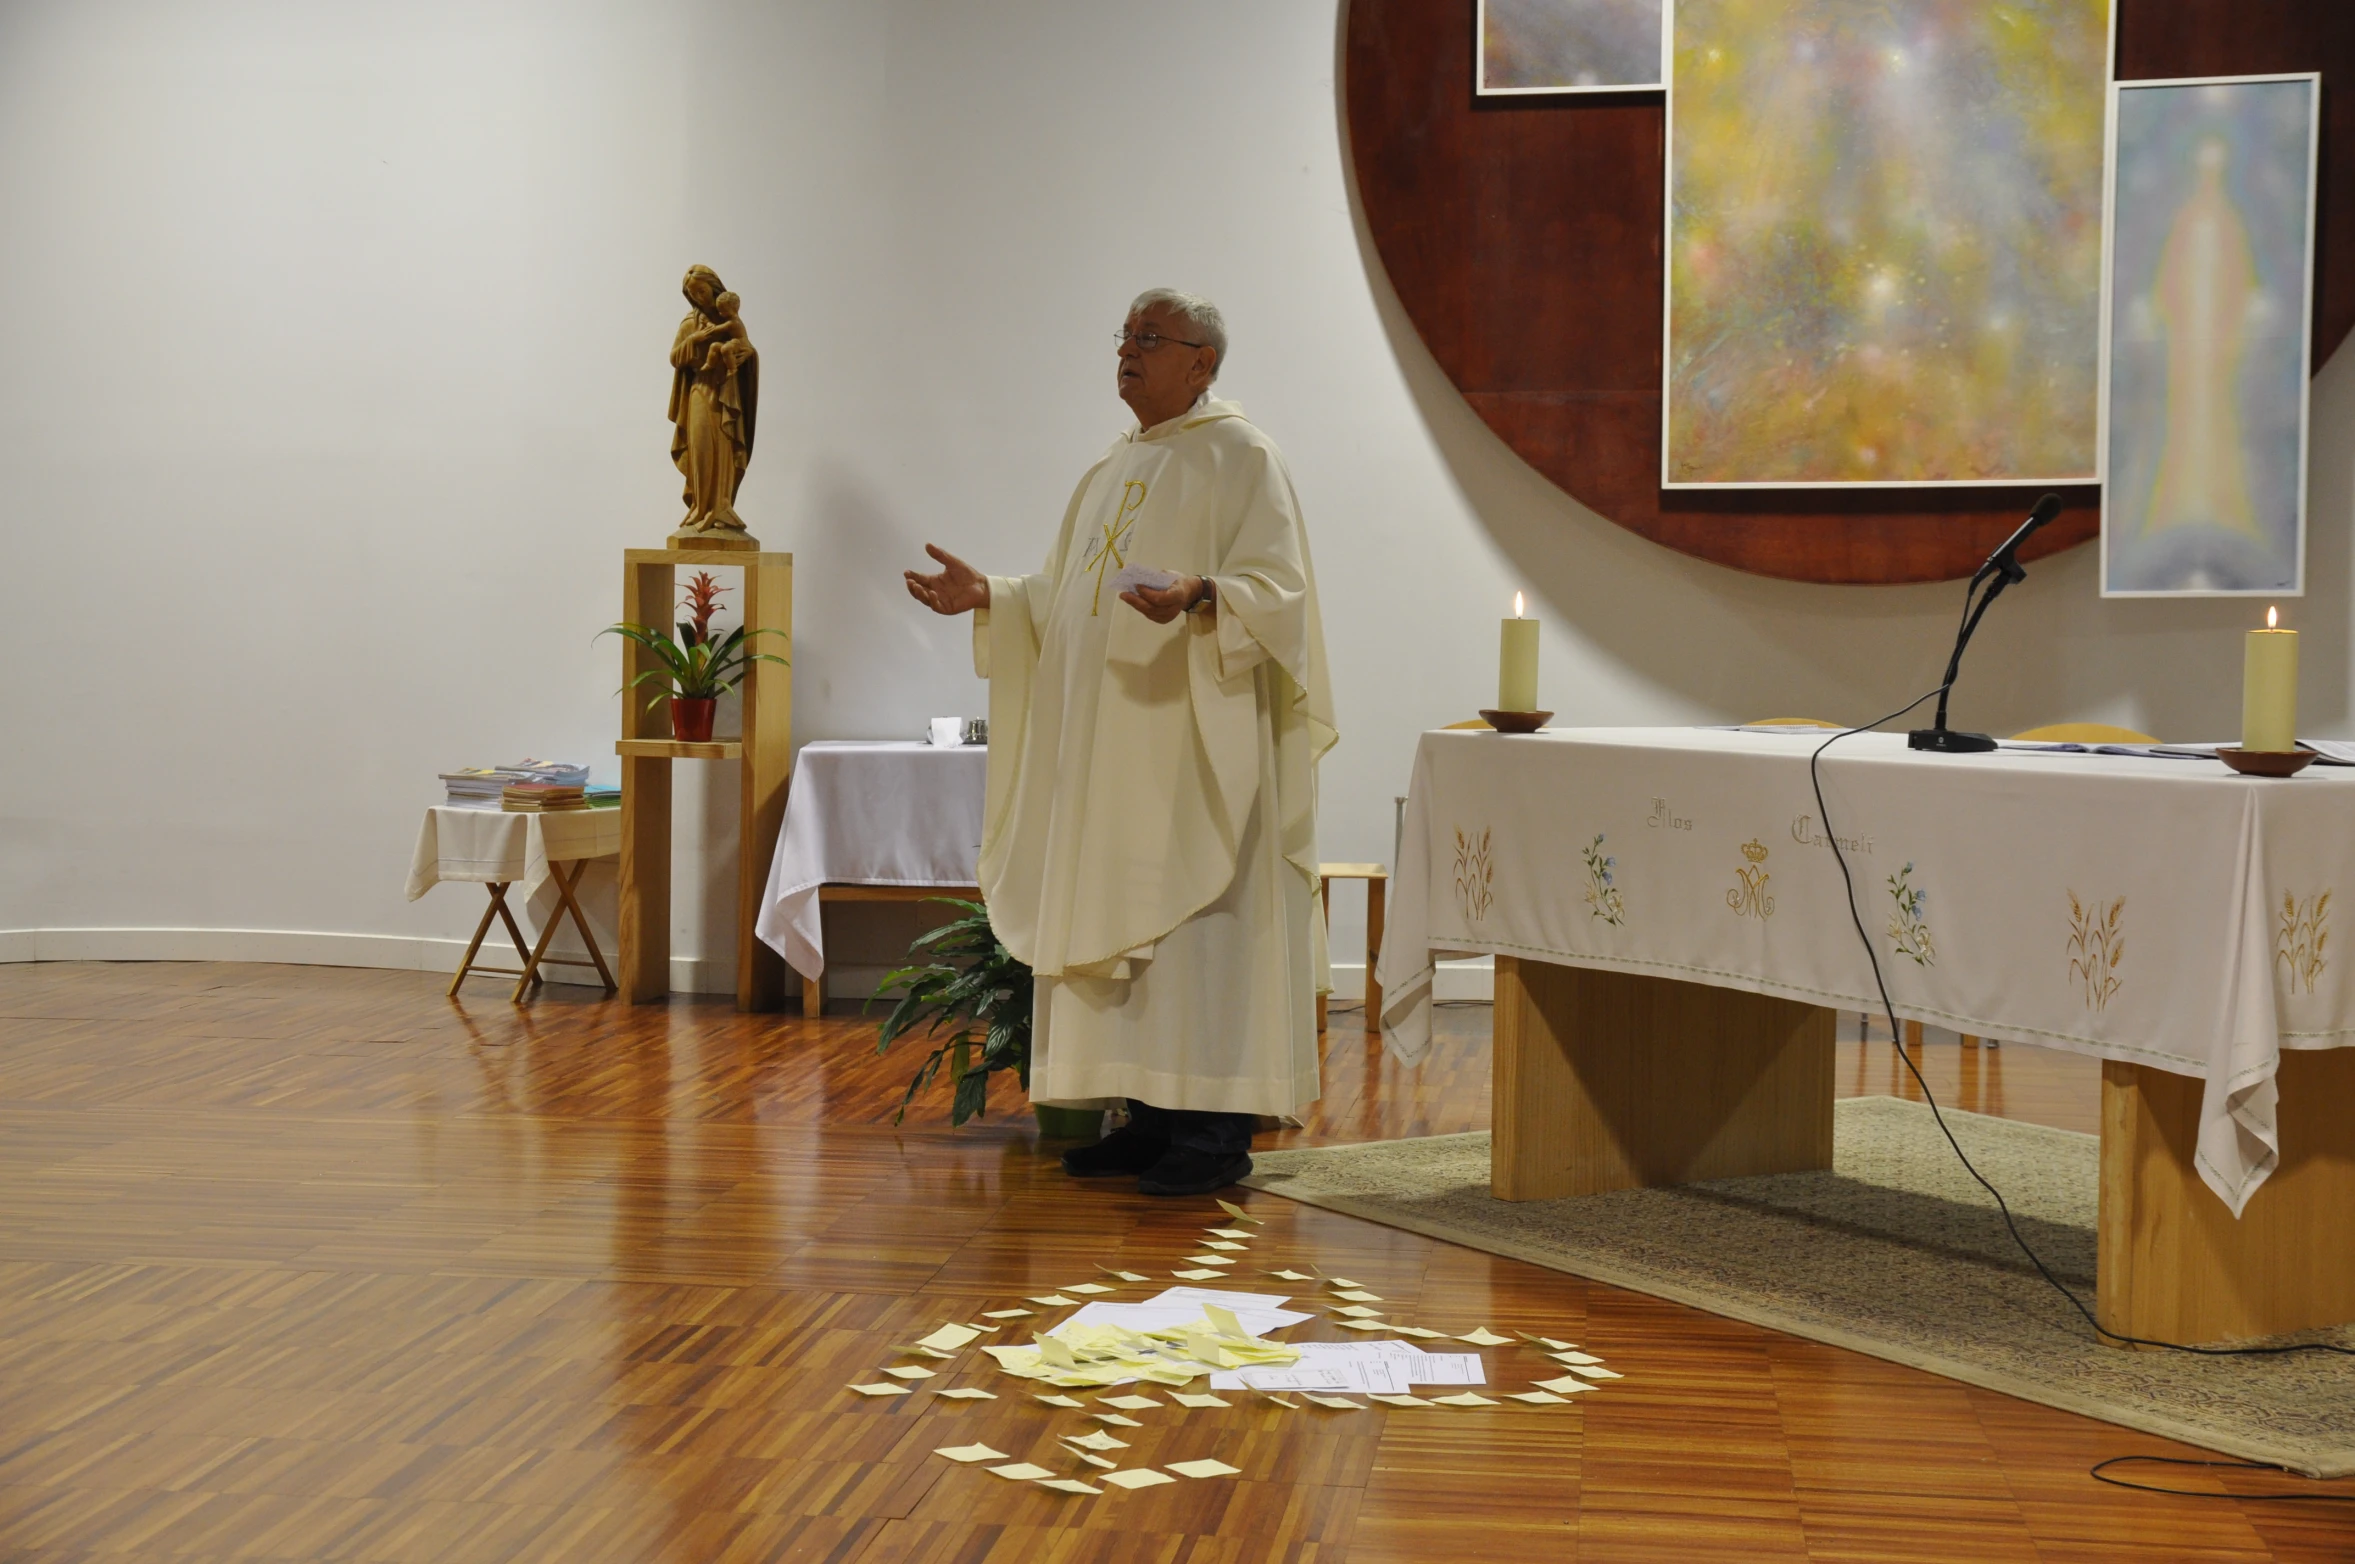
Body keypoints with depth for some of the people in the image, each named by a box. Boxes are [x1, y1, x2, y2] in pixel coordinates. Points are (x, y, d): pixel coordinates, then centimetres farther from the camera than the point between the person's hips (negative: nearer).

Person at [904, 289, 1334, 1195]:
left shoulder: (1239, 457, -4)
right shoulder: (1112, 472, 20)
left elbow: (1275, 586, -14)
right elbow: (1062, 601, 22)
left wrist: (1199, 597, -32)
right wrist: (988, 597, 6)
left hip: (1195, 744, -8)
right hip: (1109, 748, 8)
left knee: (1200, 921, -9)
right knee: (1120, 920, 7)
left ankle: (1217, 1133, -6)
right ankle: (1152, 1117, 14)